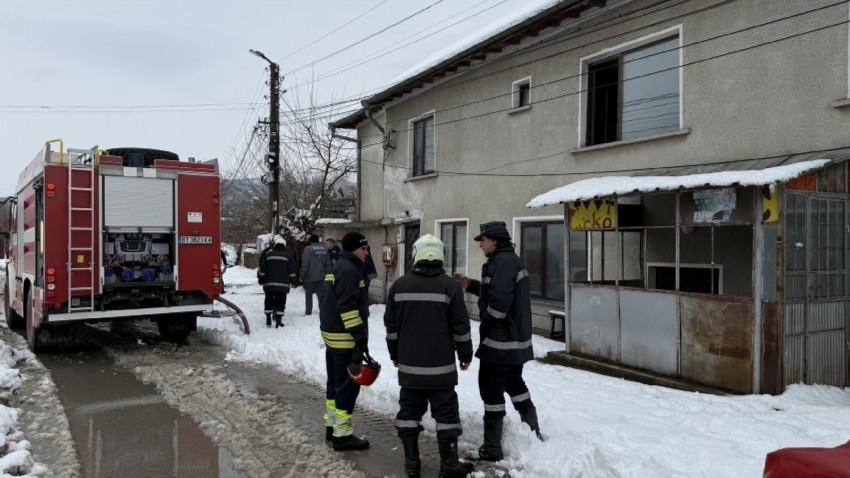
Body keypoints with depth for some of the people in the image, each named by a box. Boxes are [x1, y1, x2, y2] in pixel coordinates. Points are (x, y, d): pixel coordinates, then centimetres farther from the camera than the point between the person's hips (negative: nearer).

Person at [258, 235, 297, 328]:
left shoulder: (268, 254, 4)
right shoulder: (288, 255, 2)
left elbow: (262, 270, 5)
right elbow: (292, 271, 1)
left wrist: (261, 280, 15)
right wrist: (293, 282, 9)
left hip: (269, 283, 1)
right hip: (283, 284, -1)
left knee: (269, 301, 11)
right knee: (280, 302, 4)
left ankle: (268, 320, 12)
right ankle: (278, 320, -1)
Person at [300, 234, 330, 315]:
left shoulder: (308, 249, -10)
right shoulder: (324, 249, 6)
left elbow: (305, 263, -14)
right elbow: (328, 264, 8)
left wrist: (302, 275, -7)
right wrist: (327, 274, 15)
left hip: (310, 276, -4)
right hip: (321, 276, 4)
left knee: (308, 294, 10)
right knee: (321, 294, 6)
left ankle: (308, 311, 13)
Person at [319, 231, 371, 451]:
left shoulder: (337, 267, 17)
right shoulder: (349, 270, -16)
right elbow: (348, 307, -24)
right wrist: (360, 337, -23)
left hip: (332, 335, 11)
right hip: (345, 338, -11)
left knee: (335, 382, 17)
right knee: (348, 385, -5)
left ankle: (332, 426, 27)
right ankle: (342, 435, 0)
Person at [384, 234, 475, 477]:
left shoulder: (399, 285, 1)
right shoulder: (450, 286, -9)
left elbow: (391, 325, 6)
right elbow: (460, 327, -7)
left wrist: (395, 354, 18)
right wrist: (466, 354, 6)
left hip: (409, 364, 3)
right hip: (441, 365, -3)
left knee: (409, 411, 11)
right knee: (446, 412, 6)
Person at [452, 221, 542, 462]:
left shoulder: (502, 261, -20)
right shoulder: (511, 260, 14)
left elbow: (500, 301, -29)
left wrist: (485, 324, -13)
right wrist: (470, 285, 12)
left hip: (500, 339, -11)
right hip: (516, 338, 11)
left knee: (491, 389, -3)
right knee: (514, 383, 22)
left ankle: (492, 448, 4)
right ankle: (534, 434, 33)